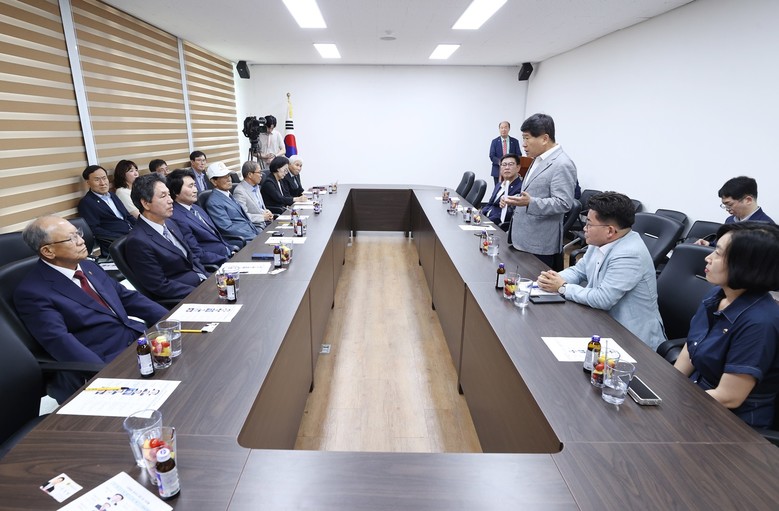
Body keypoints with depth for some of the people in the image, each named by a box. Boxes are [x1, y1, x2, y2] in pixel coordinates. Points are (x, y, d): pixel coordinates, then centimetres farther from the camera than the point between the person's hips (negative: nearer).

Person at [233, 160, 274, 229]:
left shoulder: (256, 187, 14)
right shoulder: (240, 191, -13)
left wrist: (266, 212, 3)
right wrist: (263, 217, -15)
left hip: (265, 224, 9)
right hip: (254, 228, -9)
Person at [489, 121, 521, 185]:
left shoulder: (515, 141, 8)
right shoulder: (494, 141, 7)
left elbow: (518, 156, 6)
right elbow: (492, 156, 0)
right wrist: (499, 162, -19)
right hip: (498, 171, 0)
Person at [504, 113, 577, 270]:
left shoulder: (562, 165, -16)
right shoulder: (539, 159, 15)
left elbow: (563, 203, -21)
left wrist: (530, 203, -32)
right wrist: (512, 199, 12)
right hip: (523, 239, 9)